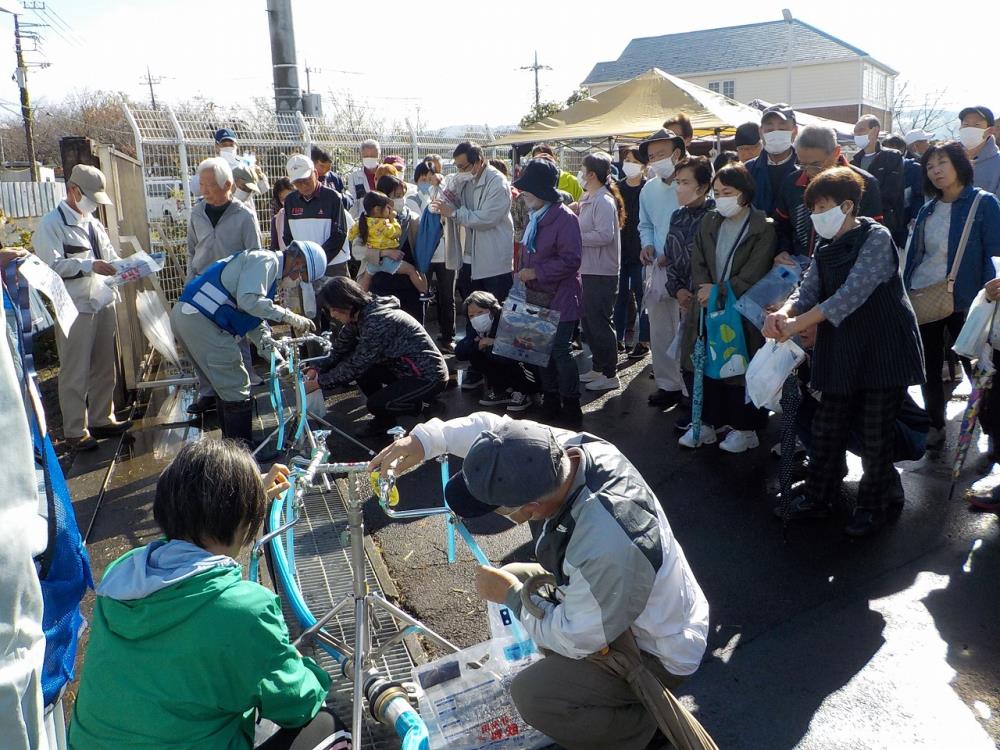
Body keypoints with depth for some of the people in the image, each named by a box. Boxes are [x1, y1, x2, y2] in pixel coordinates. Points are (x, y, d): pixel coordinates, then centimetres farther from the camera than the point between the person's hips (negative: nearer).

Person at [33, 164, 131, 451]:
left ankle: (101, 419, 28)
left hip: (102, 303, 7)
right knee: (75, 373, -1)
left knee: (104, 368, 14)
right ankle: (75, 432, 10)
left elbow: (110, 257, 19)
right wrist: (89, 265, -27)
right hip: (74, 309, -7)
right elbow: (51, 265, -17)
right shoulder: (51, 224, -7)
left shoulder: (93, 223, 17)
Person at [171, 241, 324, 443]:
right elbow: (248, 299, -25)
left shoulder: (268, 266, 21)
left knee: (224, 386, 20)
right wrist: (289, 317, -18)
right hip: (199, 319, -11)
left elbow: (254, 320, 21)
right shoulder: (266, 260, -10)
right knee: (236, 389, -3)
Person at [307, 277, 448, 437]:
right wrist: (317, 370, -7)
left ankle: (416, 406, 6)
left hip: (429, 377, -9)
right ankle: (385, 418, 11)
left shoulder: (377, 321, -26)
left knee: (376, 404, -22)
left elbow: (357, 365, -22)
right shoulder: (359, 316, 1)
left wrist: (317, 383, -16)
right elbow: (340, 350, 7)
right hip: (405, 368, 9)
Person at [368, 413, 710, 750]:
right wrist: (425, 439, -17)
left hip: (657, 652, -8)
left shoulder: (606, 549, -43)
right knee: (514, 578, 8)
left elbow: (575, 639, -27)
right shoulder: (567, 447, -22)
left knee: (531, 694, -18)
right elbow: (494, 426, -6)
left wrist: (511, 595, -14)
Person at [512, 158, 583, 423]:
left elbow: (571, 261, -22)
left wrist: (536, 272, -21)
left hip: (560, 297, -8)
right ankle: (550, 399, 26)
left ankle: (571, 405, 7)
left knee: (559, 350, -6)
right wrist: (523, 274, 8)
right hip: (538, 295, 8)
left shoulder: (565, 218, -17)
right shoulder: (534, 216, 10)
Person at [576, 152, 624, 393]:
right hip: (588, 271, 10)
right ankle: (598, 368, 29)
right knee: (588, 321, 17)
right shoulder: (589, 199, 15)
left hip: (602, 273, -10)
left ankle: (610, 375, 6)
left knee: (600, 323, -4)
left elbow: (604, 235, -25)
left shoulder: (604, 201, -16)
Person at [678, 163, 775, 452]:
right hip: (707, 308, 5)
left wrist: (718, 291, -15)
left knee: (742, 368, 2)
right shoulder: (709, 222, 10)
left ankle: (745, 428, 17)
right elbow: (697, 262, 7)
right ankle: (706, 423, 22)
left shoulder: (763, 227, -7)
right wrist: (703, 288, -10)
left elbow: (753, 275, -14)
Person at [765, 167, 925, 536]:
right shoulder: (826, 248, 10)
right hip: (842, 350, 7)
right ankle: (818, 498, 27)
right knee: (827, 428, 12)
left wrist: (798, 324, -28)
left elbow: (853, 292, -24)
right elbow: (808, 288, -2)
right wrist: (784, 312, -25)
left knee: (876, 435, 4)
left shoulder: (876, 238, -13)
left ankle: (874, 506, 21)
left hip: (883, 350, -7)